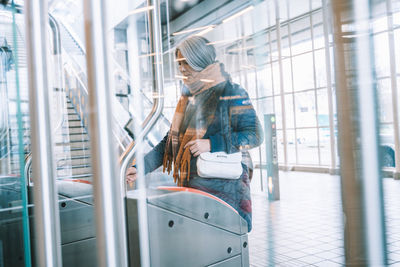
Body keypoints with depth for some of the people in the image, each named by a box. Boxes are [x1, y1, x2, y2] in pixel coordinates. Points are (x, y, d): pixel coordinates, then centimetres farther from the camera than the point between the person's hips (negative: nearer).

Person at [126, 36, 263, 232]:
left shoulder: (230, 93, -4)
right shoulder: (188, 98, 15)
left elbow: (255, 135, -10)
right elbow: (170, 142, 17)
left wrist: (212, 144, -19)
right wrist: (141, 167, 7)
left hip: (222, 188, -6)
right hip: (190, 188, 6)